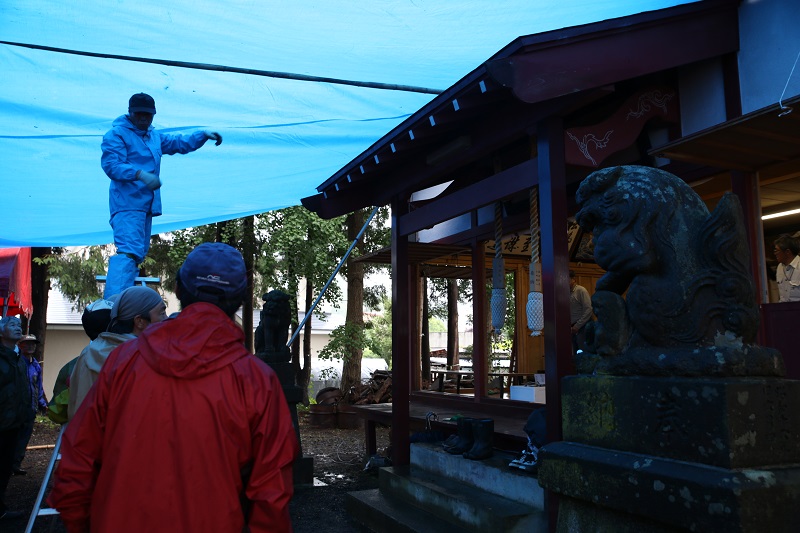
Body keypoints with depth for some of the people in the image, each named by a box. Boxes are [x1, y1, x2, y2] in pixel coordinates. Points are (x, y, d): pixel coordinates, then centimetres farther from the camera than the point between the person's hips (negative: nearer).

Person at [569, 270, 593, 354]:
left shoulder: (581, 290, -6)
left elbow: (588, 310, -13)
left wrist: (577, 326, -14)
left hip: (582, 328, -6)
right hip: (572, 328, 6)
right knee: (574, 355, 5)